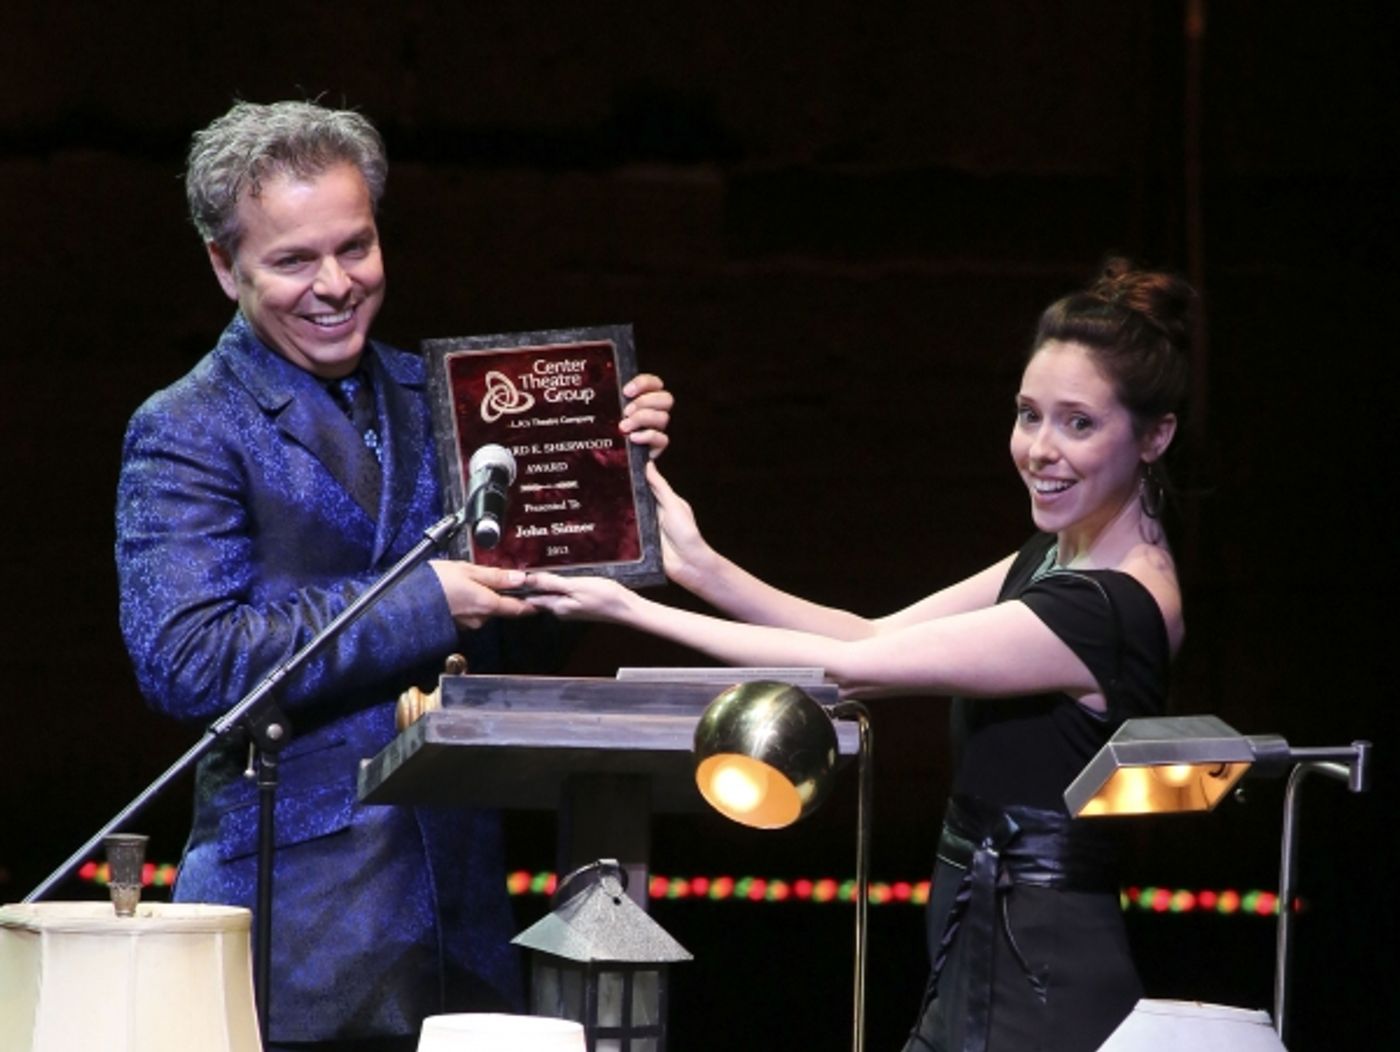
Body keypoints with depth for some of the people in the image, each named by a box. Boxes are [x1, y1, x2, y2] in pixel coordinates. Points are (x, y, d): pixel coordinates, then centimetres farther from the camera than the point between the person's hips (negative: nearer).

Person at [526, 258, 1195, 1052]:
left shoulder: (1108, 608, -20)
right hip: (981, 957, 9)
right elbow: (876, 636, 7)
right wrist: (703, 568, -5)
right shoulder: (1062, 557, 10)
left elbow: (853, 667, -18)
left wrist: (632, 608, -12)